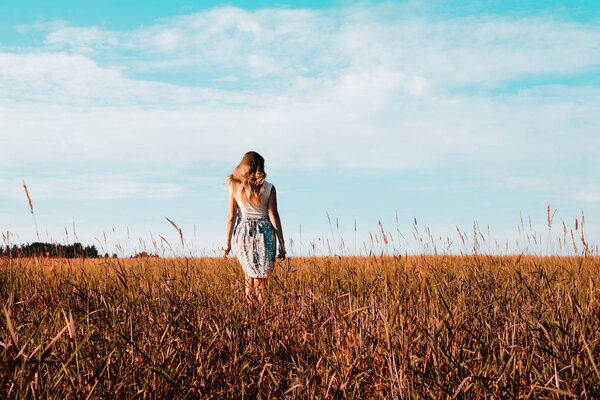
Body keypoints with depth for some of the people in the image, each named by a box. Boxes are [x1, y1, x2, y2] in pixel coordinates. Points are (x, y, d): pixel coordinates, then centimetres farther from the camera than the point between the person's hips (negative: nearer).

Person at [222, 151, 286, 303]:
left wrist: (227, 243, 5)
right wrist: (281, 243, 0)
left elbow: (231, 216, -2)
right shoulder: (269, 188, -4)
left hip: (243, 233, 1)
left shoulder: (235, 187, -2)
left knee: (250, 274, 20)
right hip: (264, 233, -1)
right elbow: (274, 216, -5)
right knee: (261, 278, 6)